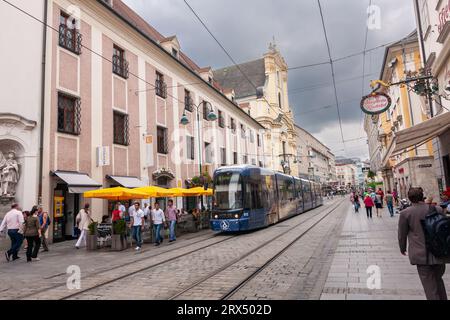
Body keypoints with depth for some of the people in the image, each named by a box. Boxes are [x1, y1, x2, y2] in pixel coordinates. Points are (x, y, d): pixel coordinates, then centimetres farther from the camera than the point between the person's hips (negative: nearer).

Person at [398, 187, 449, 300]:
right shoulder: (438, 210, 0)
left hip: (422, 255, -4)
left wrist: (403, 249, 17)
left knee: (430, 288, 4)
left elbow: (402, 234, -1)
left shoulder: (405, 213, -10)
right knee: (438, 280, 25)